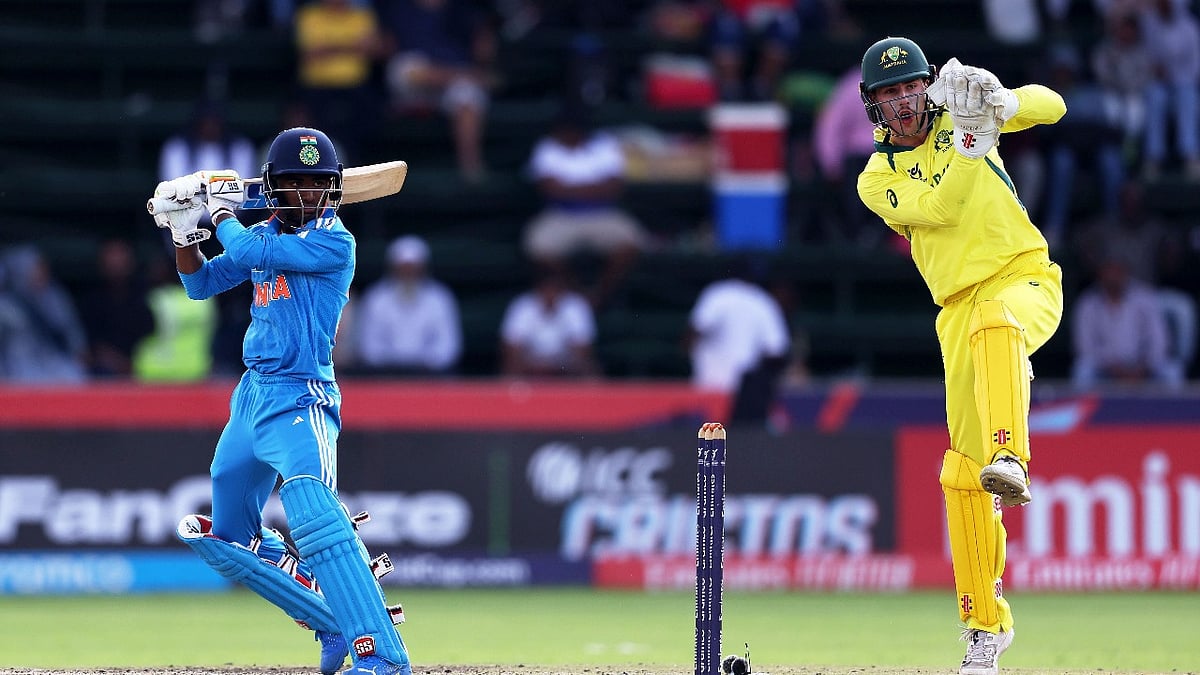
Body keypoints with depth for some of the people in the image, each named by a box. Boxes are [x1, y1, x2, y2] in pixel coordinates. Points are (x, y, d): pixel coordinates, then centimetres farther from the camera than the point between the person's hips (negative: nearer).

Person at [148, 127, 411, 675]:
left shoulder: (335, 244, -12)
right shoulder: (267, 235, 12)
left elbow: (249, 253, -19)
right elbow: (201, 283, 18)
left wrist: (221, 210, -1)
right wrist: (185, 230, 2)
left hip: (298, 399, -9)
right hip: (251, 397, 9)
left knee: (314, 517, -30)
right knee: (227, 538, 16)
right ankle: (335, 623, 22)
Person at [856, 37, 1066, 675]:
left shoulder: (957, 113, 7)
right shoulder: (877, 179, 4)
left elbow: (1052, 106, -1)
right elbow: (939, 207, -14)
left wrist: (1003, 102, -20)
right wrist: (971, 142, -24)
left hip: (1026, 280, -2)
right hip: (960, 308, 2)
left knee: (994, 324, -41)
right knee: (962, 474, -2)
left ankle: (1011, 461, -58)